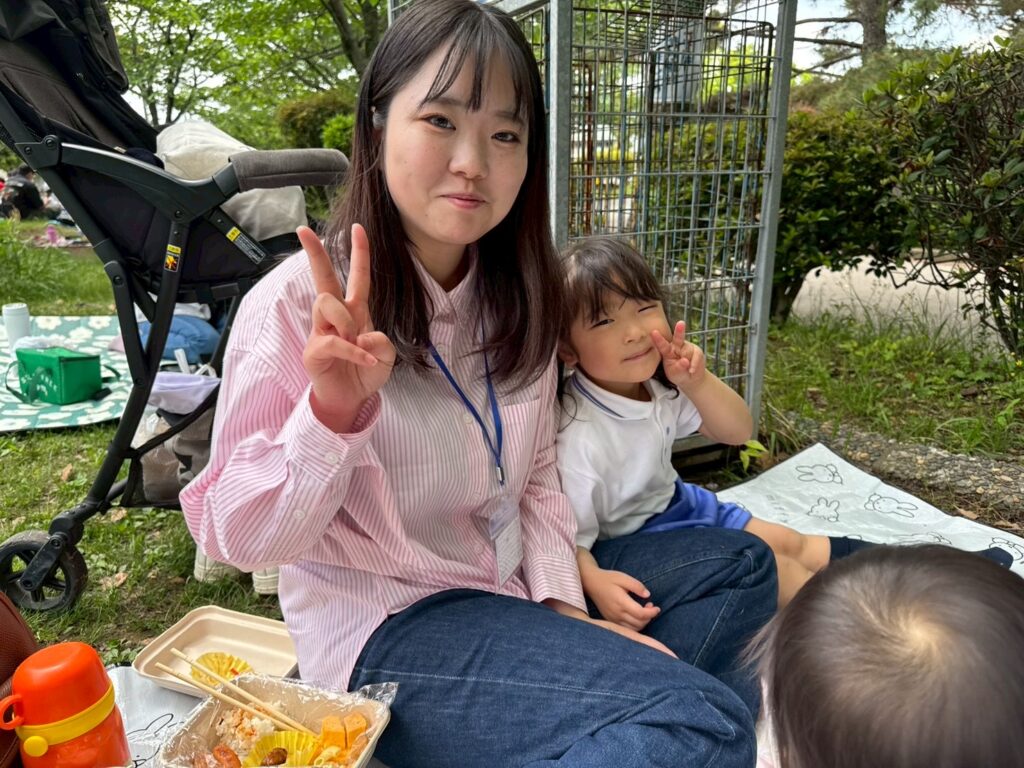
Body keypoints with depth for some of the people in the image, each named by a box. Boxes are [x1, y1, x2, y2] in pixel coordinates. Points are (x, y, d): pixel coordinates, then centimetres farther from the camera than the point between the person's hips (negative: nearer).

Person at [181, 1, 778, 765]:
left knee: (740, 565, 16)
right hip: (386, 620, -7)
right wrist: (333, 409, -32)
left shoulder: (517, 296, 0)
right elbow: (238, 537, -16)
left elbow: (534, 476, 8)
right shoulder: (300, 303, -17)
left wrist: (562, 604, -4)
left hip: (513, 584, 7)